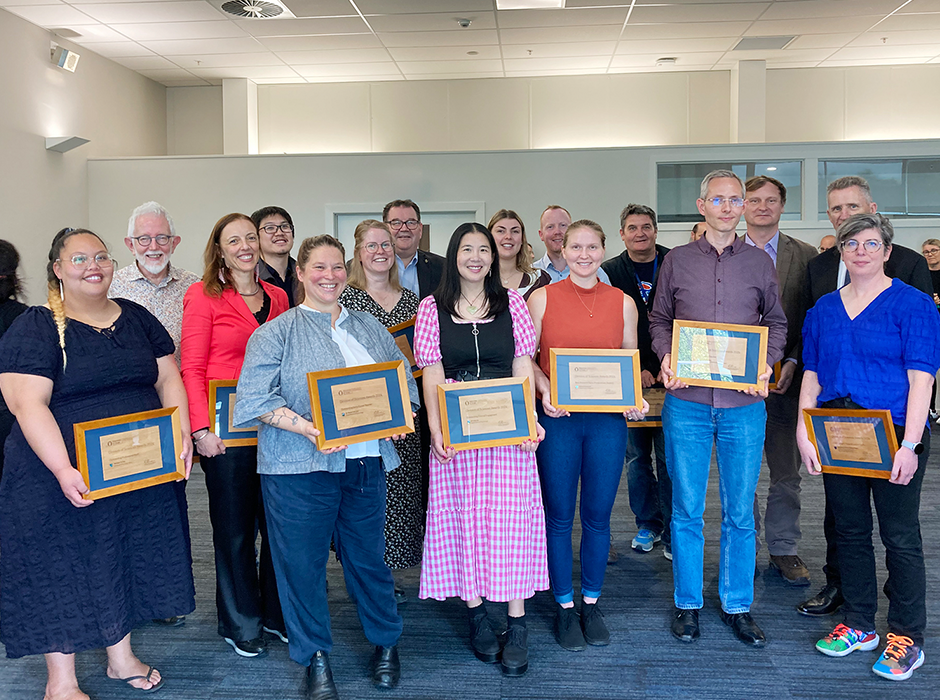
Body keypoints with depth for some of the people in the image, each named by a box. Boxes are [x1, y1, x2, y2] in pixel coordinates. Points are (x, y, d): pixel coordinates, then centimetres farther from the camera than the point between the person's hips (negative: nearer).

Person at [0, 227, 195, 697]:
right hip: (61, 480, -5)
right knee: (63, 571, 7)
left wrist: (183, 435, -8)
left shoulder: (136, 318, 8)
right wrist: (63, 471, -27)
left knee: (125, 561, 16)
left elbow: (168, 380, 8)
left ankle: (121, 658, 36)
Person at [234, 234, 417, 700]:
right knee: (302, 561, 5)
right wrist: (306, 428, -22)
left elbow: (402, 380, 17)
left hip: (366, 462, 3)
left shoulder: (371, 329, 14)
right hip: (299, 468, -3)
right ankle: (315, 657, 23)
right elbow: (258, 399, -10)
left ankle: (386, 642, 33)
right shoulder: (276, 333, 0)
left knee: (368, 555, 13)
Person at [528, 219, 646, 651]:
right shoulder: (542, 298, 2)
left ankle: (591, 604, 26)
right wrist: (545, 390, -13)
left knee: (598, 516, 9)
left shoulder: (623, 303, 7)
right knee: (559, 516, 6)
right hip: (557, 419, -1)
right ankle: (564, 608, 21)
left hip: (607, 418, 2)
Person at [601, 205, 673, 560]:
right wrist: (635, 370, -7)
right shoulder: (609, 272, 5)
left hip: (671, 378, -1)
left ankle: (673, 533, 11)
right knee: (636, 456, 8)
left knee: (669, 457, -1)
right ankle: (648, 524, 23)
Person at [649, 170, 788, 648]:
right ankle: (687, 604, 21)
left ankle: (738, 605, 23)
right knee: (687, 509, 6)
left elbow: (777, 322, 14)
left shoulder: (760, 263, 8)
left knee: (740, 511, 8)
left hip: (744, 403, 1)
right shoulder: (677, 261, 7)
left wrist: (767, 363, -4)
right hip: (687, 401, 0)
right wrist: (666, 357, -7)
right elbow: (659, 319, 11)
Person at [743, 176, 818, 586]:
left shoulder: (805, 256, 5)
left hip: (785, 379, 0)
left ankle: (783, 550, 22)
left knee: (787, 472, 7)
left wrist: (793, 362, -9)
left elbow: (813, 318, 3)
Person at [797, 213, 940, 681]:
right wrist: (803, 434, 2)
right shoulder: (823, 309, 12)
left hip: (893, 435, -5)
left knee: (900, 537, 2)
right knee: (849, 531, 12)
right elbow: (812, 375, 12)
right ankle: (858, 624, 25)